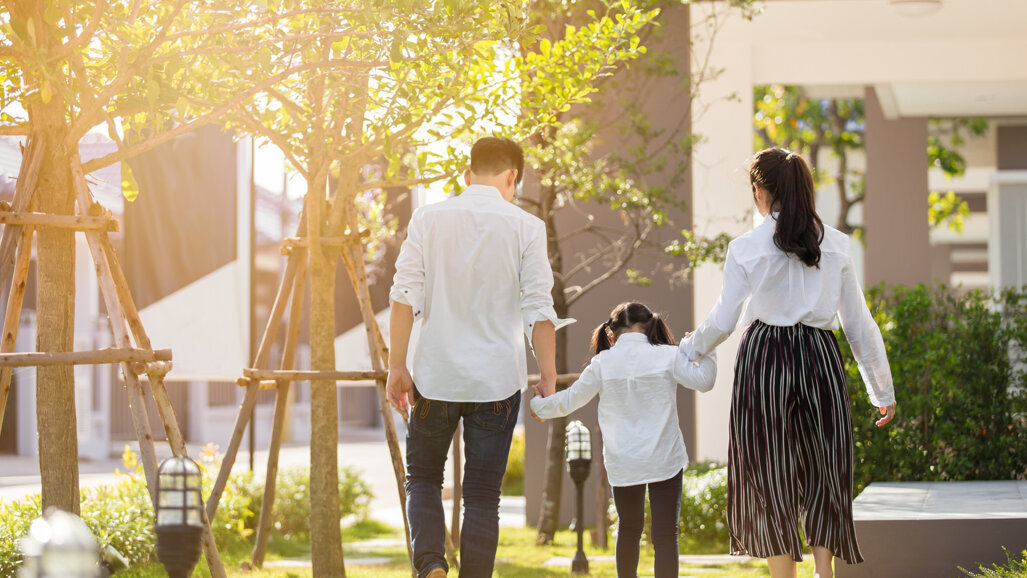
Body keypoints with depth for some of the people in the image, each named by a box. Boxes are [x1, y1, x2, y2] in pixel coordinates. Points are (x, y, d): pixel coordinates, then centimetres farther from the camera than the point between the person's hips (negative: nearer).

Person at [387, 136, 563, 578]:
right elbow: (539, 310, -7)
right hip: (497, 378, -1)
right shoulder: (525, 228, -3)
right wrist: (548, 377, -1)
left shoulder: (428, 219, 1)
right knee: (482, 495, 8)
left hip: (436, 376, 1)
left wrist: (397, 367, 1)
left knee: (423, 478, 17)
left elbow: (405, 296, -3)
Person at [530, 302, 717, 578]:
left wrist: (539, 405, 20)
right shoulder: (667, 356, -6)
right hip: (665, 461, -2)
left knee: (629, 529, 21)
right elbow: (703, 380, -4)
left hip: (623, 464, 2)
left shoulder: (603, 363, -3)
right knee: (665, 534, -3)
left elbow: (570, 400, 2)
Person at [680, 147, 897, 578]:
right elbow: (859, 324, 7)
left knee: (771, 477, 7)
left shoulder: (746, 248, -3)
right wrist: (883, 389, 14)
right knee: (824, 475, 13)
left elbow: (722, 321, -3)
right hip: (820, 359, 2)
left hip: (765, 359, -2)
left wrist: (689, 349, 18)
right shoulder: (836, 245, 5)